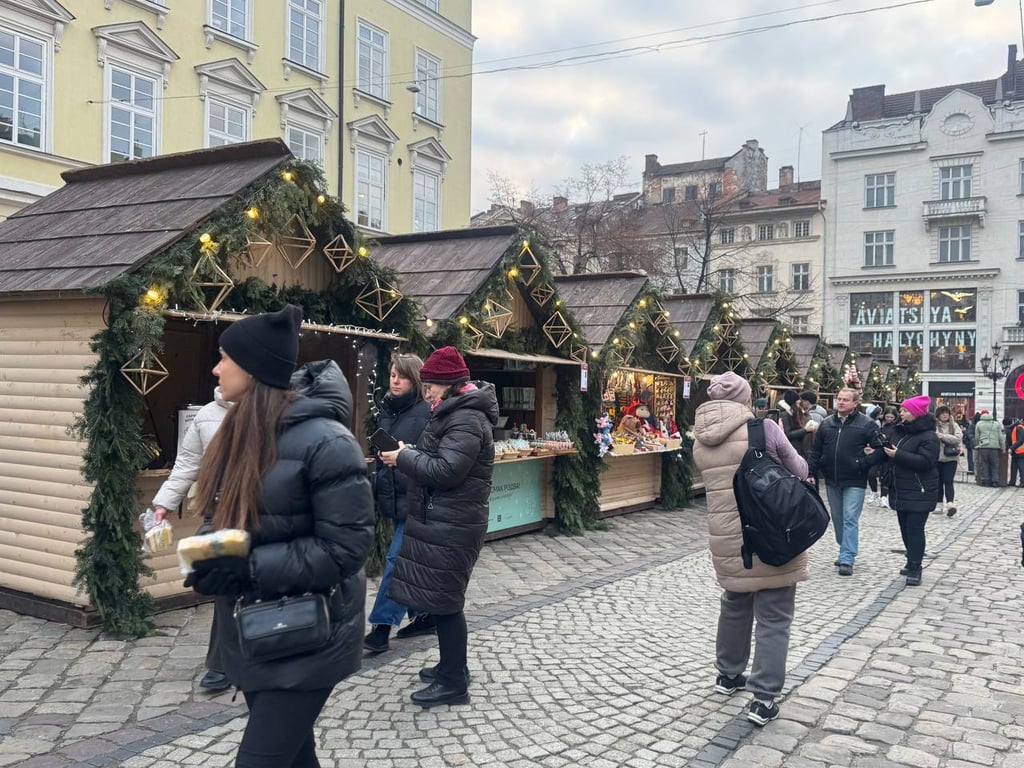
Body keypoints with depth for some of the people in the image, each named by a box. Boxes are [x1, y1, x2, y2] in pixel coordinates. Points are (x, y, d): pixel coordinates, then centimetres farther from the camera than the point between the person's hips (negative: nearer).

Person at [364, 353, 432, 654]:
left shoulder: (427, 412, -11)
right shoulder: (386, 411, 13)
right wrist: (376, 489, 19)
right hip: (394, 496, 8)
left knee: (398, 559, -7)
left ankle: (381, 628, -1)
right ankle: (425, 615, 28)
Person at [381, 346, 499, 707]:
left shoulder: (466, 420, -18)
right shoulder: (457, 413, 15)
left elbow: (445, 471, -25)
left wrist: (405, 457, -14)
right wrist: (411, 455, 3)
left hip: (452, 526, -10)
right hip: (441, 521, 10)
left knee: (443, 600, -3)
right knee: (440, 597, 17)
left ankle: (454, 683, 8)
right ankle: (451, 666, 31)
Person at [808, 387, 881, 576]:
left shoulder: (866, 424, -5)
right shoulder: (826, 424, 8)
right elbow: (816, 451, 10)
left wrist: (863, 464, -14)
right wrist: (811, 473, 3)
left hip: (854, 482, -5)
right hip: (831, 481, 5)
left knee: (850, 519, -7)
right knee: (837, 519, 15)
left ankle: (847, 559, -6)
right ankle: (846, 551, 31)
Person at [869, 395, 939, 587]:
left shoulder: (928, 436, -14)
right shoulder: (899, 431, 12)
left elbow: (925, 462, -25)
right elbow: (891, 455, 23)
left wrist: (898, 455, -24)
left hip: (919, 492, -8)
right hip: (900, 490, 8)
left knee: (915, 529, -8)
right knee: (905, 529, 14)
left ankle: (915, 569, -4)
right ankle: (912, 563, 26)